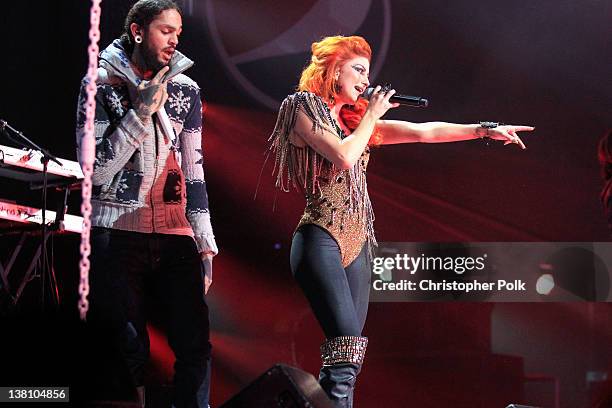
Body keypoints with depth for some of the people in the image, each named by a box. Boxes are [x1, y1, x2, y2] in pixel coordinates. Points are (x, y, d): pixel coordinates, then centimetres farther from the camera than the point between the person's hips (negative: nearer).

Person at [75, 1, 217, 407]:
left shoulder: (186, 90, 11)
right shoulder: (101, 84, 0)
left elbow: (194, 171, 14)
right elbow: (96, 170, -8)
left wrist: (206, 244, 9)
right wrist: (142, 111, -14)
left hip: (175, 236, 4)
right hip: (117, 235, -3)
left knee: (195, 343, -4)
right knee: (130, 350, -5)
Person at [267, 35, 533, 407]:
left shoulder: (355, 120, 20)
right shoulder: (304, 108, 0)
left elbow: (424, 132, 15)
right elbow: (344, 156, -15)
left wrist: (486, 130, 9)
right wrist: (371, 116, 0)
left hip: (358, 245, 8)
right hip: (321, 239, -8)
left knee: (343, 359, 1)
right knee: (349, 350, -21)